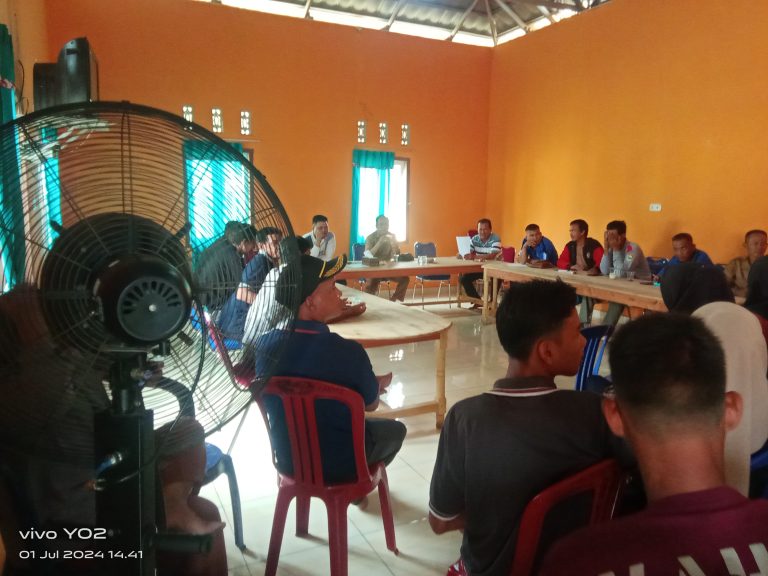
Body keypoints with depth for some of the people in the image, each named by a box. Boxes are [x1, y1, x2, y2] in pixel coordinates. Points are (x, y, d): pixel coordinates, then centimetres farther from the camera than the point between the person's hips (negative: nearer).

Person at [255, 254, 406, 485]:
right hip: (340, 463, -5)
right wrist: (379, 384, 10)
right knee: (395, 429, 26)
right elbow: (371, 404, -11)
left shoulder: (264, 344, -17)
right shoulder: (348, 352, -32)